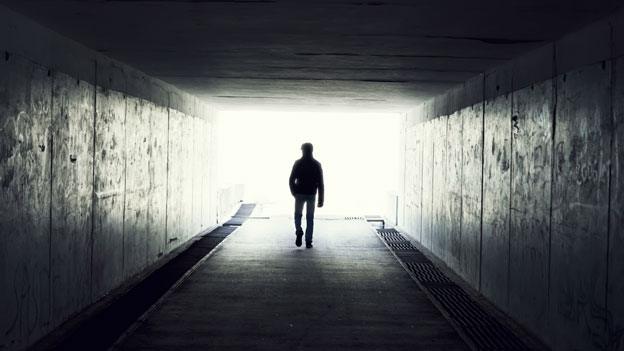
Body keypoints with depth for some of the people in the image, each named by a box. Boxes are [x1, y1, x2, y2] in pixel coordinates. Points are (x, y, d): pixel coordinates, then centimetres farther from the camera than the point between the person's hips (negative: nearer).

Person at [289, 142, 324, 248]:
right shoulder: (317, 164, -2)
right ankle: (308, 241, 4)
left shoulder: (298, 163, -4)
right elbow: (320, 183, -6)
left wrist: (293, 191, 13)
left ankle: (298, 231, -11)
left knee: (298, 214, 17)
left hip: (299, 194, -1)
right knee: (310, 218, 10)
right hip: (311, 194, 1)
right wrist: (321, 199, -3)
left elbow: (291, 180, -6)